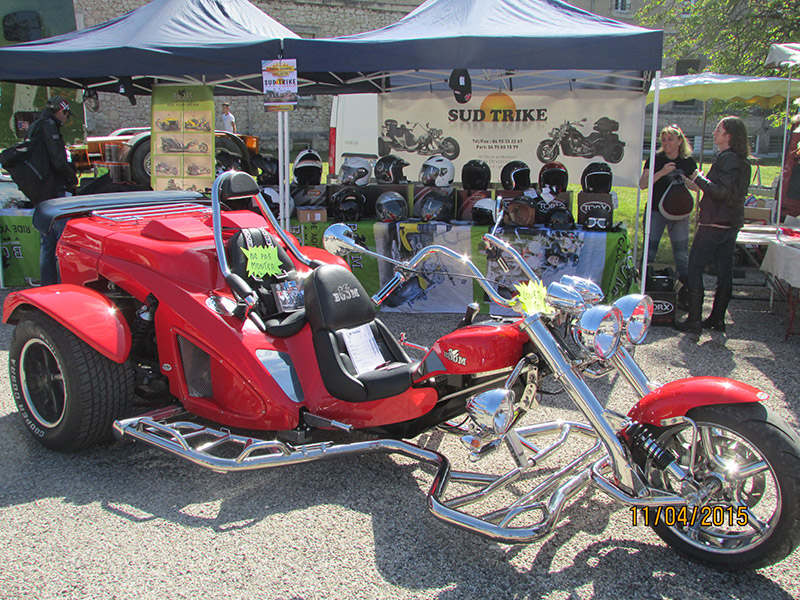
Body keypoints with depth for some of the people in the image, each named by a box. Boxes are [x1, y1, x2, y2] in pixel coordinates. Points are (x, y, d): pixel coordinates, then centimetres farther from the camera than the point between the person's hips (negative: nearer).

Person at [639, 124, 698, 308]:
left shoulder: (688, 162, 5)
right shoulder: (655, 159, 0)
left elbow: (697, 186, 9)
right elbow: (642, 183, -9)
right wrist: (661, 173, -21)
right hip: (656, 210, -1)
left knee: (682, 254, 1)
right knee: (649, 250, 0)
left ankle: (685, 293, 9)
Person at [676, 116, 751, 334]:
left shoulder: (727, 159, -16)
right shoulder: (743, 161, 13)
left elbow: (720, 191, -24)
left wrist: (699, 178, -12)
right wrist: (701, 181, 17)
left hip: (714, 224, -9)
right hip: (732, 224, 9)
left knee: (695, 269, -4)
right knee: (724, 272, 11)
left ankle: (694, 321, -4)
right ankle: (717, 319, 18)